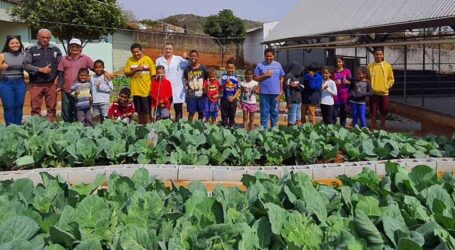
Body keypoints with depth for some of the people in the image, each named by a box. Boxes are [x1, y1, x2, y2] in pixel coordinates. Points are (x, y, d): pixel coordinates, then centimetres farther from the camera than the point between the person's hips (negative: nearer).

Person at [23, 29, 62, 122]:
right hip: (36, 84, -2)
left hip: (51, 83, 2)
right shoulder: (31, 49, 0)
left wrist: (58, 77, 0)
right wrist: (40, 69, -15)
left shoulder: (55, 49, 9)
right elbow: (26, 65, -6)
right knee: (35, 108, 1)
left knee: (52, 107, 7)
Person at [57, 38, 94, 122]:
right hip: (66, 91, 2)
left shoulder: (85, 59, 3)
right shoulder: (64, 59, 8)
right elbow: (61, 74, 8)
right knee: (66, 112, 8)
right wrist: (59, 86, -3)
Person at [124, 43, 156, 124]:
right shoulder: (130, 60, 3)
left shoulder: (148, 59, -3)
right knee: (139, 111, 11)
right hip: (136, 90, 3)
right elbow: (127, 74, 3)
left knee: (147, 111, 2)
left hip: (147, 90, -3)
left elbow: (153, 75, -2)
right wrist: (135, 69, -13)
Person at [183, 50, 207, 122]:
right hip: (191, 95, 0)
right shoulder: (187, 68, 3)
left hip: (201, 95, 0)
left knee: (201, 112, 8)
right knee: (191, 112, -1)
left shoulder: (203, 68, 0)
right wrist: (186, 82, 2)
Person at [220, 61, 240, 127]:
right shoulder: (223, 77, -1)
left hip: (233, 99, 1)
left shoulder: (236, 78, 2)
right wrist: (225, 83, -28)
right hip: (224, 99, -1)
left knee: (232, 115, 9)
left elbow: (238, 89, 2)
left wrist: (233, 97, -8)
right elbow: (221, 88, -9)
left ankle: (232, 126, 19)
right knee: (224, 115, 5)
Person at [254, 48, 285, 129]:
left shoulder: (278, 65, 9)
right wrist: (265, 75, -14)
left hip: (276, 93, 2)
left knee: (275, 112, 9)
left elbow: (282, 78, 11)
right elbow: (256, 78, 1)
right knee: (264, 112, 2)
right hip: (264, 93, -2)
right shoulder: (260, 65, 2)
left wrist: (281, 91, 3)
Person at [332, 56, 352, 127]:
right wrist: (335, 82, -8)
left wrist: (347, 82, -13)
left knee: (343, 112, 7)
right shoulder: (333, 71, 7)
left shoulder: (347, 71, 5)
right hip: (335, 94, 0)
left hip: (344, 94, 0)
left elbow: (351, 82, 7)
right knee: (334, 113, -5)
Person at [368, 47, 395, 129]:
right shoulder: (370, 66, 2)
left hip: (384, 93, 0)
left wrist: (387, 86, -7)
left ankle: (382, 128, 22)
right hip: (373, 93, 0)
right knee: (373, 112, 2)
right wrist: (370, 87, -5)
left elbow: (391, 79, 6)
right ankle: (373, 128, 12)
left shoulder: (387, 65, 1)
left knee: (384, 112, 9)